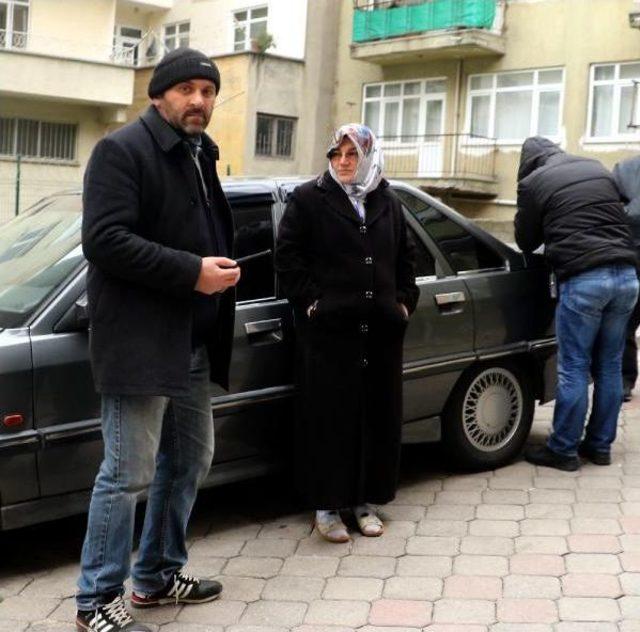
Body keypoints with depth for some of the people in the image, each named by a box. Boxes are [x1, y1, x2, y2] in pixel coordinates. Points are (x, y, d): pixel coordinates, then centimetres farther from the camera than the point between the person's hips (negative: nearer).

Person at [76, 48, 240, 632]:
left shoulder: (200, 156, 18)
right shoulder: (122, 150, -9)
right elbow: (104, 240, -21)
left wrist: (222, 268, 10)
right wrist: (191, 272, -22)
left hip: (193, 343, 9)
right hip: (140, 342, -9)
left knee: (188, 462, 16)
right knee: (129, 474, -4)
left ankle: (158, 576, 31)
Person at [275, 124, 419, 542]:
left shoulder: (389, 204, 14)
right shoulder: (309, 199, 0)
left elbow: (406, 258, 21)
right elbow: (288, 255, -3)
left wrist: (404, 301, 10)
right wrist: (310, 301, -9)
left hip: (381, 331, 5)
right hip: (329, 330, -4)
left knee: (378, 416, 8)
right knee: (330, 417, -1)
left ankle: (365, 500, 22)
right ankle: (327, 505, 10)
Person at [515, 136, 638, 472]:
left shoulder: (533, 182, 2)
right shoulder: (598, 169, 18)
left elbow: (525, 241, 11)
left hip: (583, 280, -6)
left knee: (574, 369, 1)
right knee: (609, 367, 12)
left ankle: (563, 450, 7)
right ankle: (600, 445, 20)